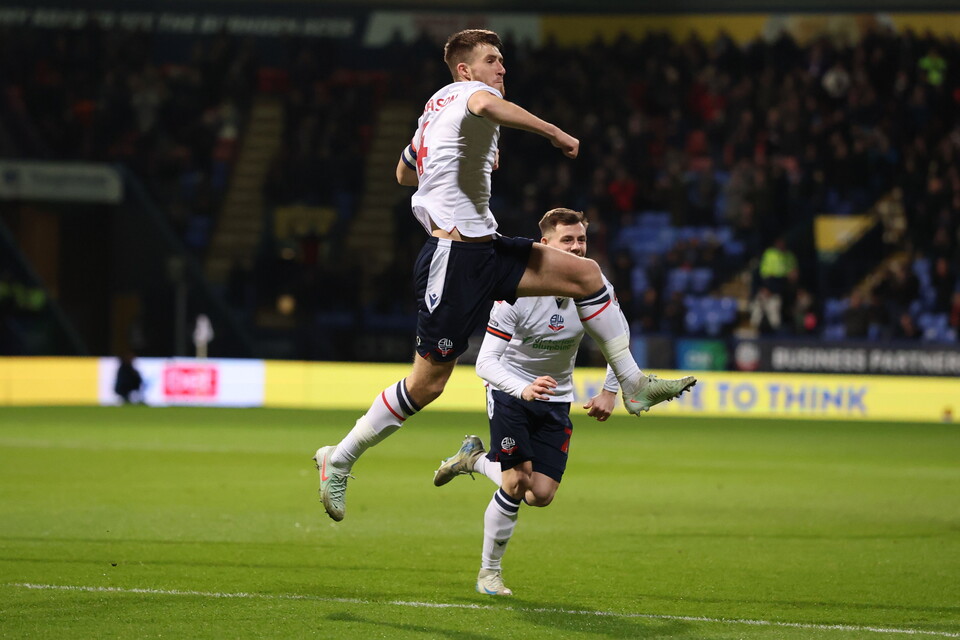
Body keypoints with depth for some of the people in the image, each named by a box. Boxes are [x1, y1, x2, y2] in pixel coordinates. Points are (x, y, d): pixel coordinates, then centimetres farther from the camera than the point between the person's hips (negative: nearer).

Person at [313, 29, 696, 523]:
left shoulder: (434, 111, 20)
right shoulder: (466, 91, -7)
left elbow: (404, 172, 34)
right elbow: (485, 104, -35)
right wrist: (555, 134, -28)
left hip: (484, 249, 10)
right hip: (455, 256, -10)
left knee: (584, 273, 1)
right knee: (428, 383, -6)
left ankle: (634, 385, 4)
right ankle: (339, 459, 8)